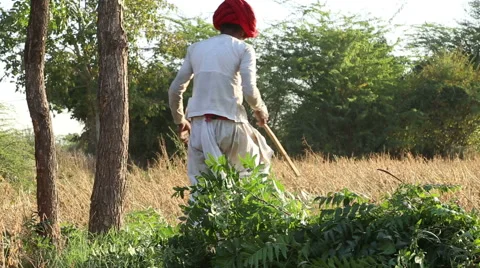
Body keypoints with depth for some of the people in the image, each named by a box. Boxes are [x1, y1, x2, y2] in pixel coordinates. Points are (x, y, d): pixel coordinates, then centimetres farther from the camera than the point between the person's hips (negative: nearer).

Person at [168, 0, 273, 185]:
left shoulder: (196, 48, 14)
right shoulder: (243, 49, 2)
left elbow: (175, 90, 13)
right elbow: (249, 91, -10)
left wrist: (180, 120, 28)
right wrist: (261, 110, 10)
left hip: (198, 128, 3)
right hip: (230, 126, -3)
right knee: (260, 162, 24)